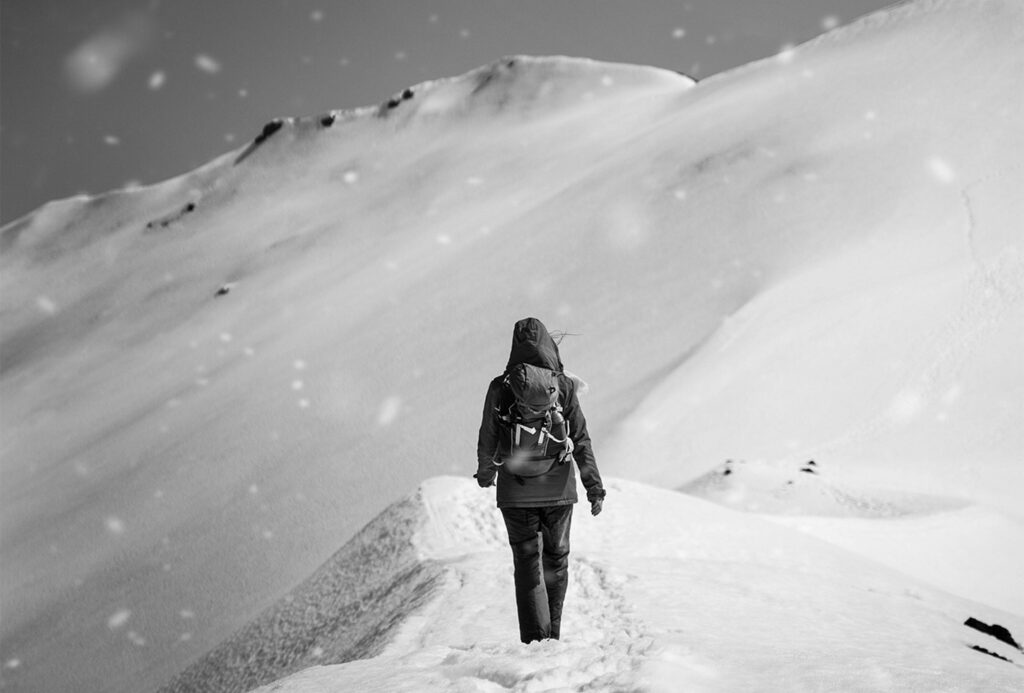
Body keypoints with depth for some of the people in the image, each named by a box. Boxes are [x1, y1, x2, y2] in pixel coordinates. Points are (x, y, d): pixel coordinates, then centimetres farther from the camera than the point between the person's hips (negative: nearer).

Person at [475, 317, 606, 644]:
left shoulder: (501, 387, -7)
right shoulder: (564, 386, -7)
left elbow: (487, 440, 2)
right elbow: (581, 440, -7)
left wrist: (485, 474, 20)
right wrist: (595, 487, -2)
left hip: (515, 492, 0)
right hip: (558, 488, 1)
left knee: (527, 562, 6)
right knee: (556, 559, 15)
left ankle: (535, 638, -3)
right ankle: (552, 634, 24)